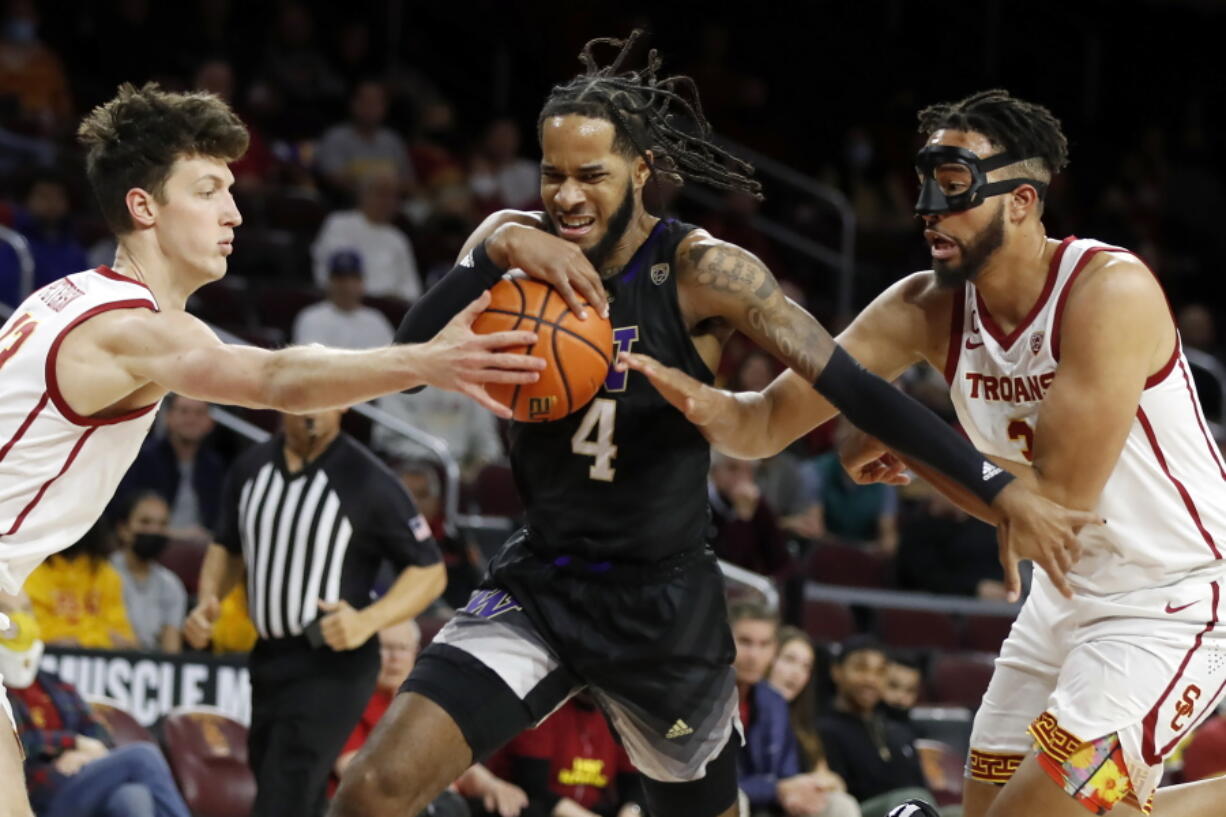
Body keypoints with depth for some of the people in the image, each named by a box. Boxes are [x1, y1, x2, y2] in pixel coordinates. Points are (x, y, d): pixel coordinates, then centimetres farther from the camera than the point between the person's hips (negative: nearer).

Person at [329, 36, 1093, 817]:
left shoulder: (701, 272, -15)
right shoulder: (515, 241, -5)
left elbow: (851, 385, -18)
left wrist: (1000, 488, -24)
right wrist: (494, 257, -30)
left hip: (664, 603, -2)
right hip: (541, 584, 2)